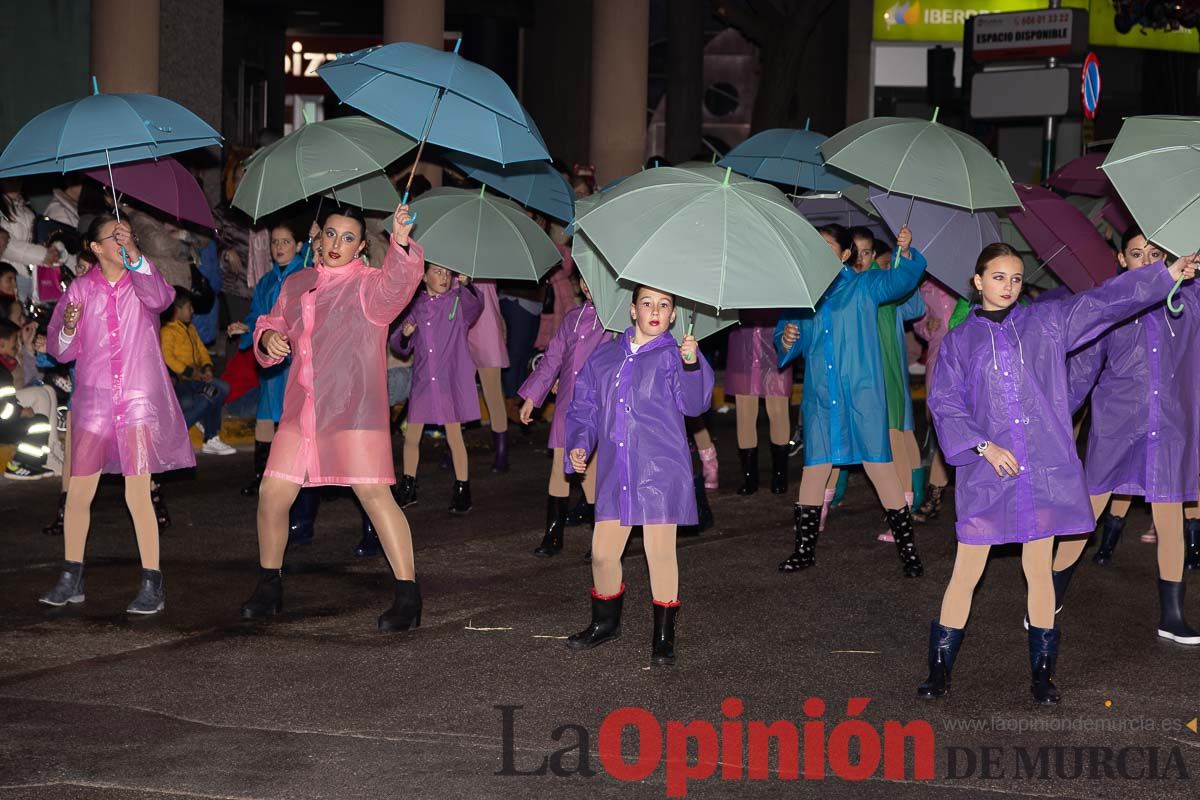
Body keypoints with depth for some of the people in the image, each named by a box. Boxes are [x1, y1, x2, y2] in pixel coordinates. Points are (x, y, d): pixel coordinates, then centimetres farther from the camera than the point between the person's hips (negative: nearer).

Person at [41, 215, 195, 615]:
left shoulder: (141, 281, 3)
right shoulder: (81, 288, 8)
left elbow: (161, 298, -22)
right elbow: (60, 350, 10)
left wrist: (135, 256, -32)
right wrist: (69, 327, -12)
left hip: (140, 399, -2)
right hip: (94, 399, 2)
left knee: (138, 494, -8)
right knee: (78, 493, 2)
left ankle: (152, 585, -1)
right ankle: (71, 580, 17)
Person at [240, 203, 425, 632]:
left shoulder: (368, 284, -4)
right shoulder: (296, 285, 15)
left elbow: (396, 285, -26)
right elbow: (272, 323, 24)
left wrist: (400, 244, -45)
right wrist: (269, 337, -1)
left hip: (354, 409, -6)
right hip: (300, 410, 6)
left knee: (374, 494, -15)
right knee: (272, 496, 4)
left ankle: (408, 596, -11)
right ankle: (268, 587, 23)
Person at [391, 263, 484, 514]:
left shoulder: (458, 301, -1)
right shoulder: (417, 306, 7)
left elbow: (476, 305, -25)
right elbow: (399, 346, 10)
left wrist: (465, 285, -43)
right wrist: (405, 334, -12)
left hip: (451, 380, -3)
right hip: (423, 381, 3)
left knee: (454, 436, -1)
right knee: (411, 437, 8)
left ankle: (462, 491, 10)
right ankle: (407, 489, 24)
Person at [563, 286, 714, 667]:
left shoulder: (672, 357, 0)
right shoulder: (604, 356, 12)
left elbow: (693, 403, -15)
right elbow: (584, 407, 17)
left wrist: (691, 363, -30)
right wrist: (579, 445, 2)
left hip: (661, 471, -4)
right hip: (614, 473, 4)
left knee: (660, 552, -2)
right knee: (602, 552, 7)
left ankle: (664, 636, 11)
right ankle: (605, 622, 30)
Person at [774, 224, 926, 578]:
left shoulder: (865, 286, 3)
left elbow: (902, 280, -12)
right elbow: (784, 332, 13)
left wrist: (906, 253, -32)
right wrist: (785, 340, -11)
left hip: (863, 397, -3)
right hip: (820, 399, 3)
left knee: (879, 466, -5)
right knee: (814, 469, 7)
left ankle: (908, 550, 1)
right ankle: (804, 550, 17)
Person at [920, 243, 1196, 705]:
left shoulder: (1046, 323, 8)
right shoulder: (960, 341, 5)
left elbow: (1103, 302, 2)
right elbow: (945, 403, 1)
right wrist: (983, 446, -11)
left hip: (1044, 471, 1)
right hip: (987, 473, -1)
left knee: (1039, 569, 7)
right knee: (967, 572, 0)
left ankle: (1042, 674, 15)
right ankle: (939, 669, 10)